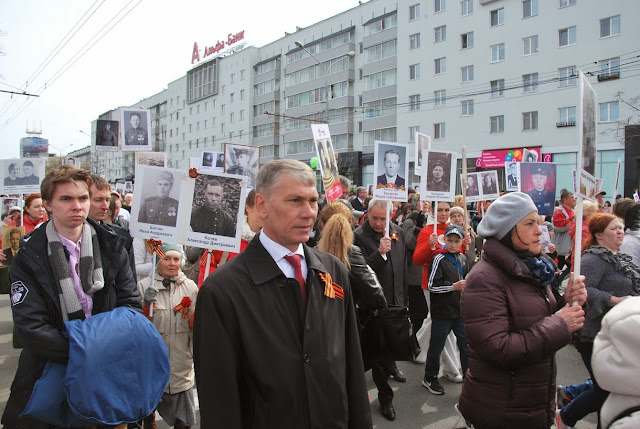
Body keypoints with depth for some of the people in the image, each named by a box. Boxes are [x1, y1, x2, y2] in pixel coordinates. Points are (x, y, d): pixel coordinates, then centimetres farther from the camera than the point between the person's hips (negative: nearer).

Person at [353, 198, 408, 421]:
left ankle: (390, 365, 55)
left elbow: (403, 266, 13)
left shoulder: (397, 232, 4)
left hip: (396, 300, 6)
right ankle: (385, 397, 20)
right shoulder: (359, 235, -14)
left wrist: (405, 297, 16)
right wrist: (379, 252, -32)